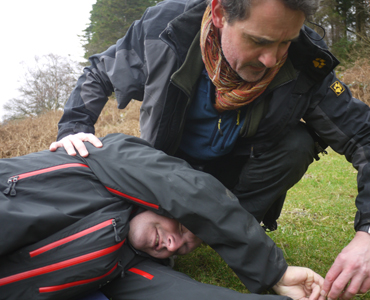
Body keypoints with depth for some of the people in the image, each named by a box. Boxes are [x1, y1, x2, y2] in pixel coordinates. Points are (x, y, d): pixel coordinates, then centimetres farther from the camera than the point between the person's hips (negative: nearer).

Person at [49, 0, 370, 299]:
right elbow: (99, 74, -9)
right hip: (172, 165, 0)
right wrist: (74, 127, -26)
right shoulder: (166, 27, -28)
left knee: (297, 144, -27)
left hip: (236, 168, 0)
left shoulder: (306, 66, -28)